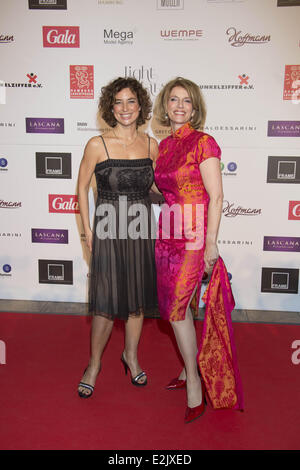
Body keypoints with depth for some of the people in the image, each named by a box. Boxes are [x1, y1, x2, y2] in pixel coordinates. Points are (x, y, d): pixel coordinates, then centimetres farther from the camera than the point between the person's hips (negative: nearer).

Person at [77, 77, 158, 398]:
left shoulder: (151, 145, 3)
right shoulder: (97, 145, -8)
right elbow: (82, 188, 0)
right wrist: (87, 231, -2)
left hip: (141, 231, 4)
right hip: (109, 232, -3)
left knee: (138, 299, 15)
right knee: (106, 304, 2)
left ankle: (131, 356, 38)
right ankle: (94, 364, 26)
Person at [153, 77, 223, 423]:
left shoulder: (203, 142, -9)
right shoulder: (164, 145, 12)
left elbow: (216, 196, -12)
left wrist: (211, 242, -16)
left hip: (194, 235, -7)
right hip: (168, 233, 7)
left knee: (177, 307, -6)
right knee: (176, 305, 12)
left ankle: (194, 386, 10)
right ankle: (189, 369, 30)